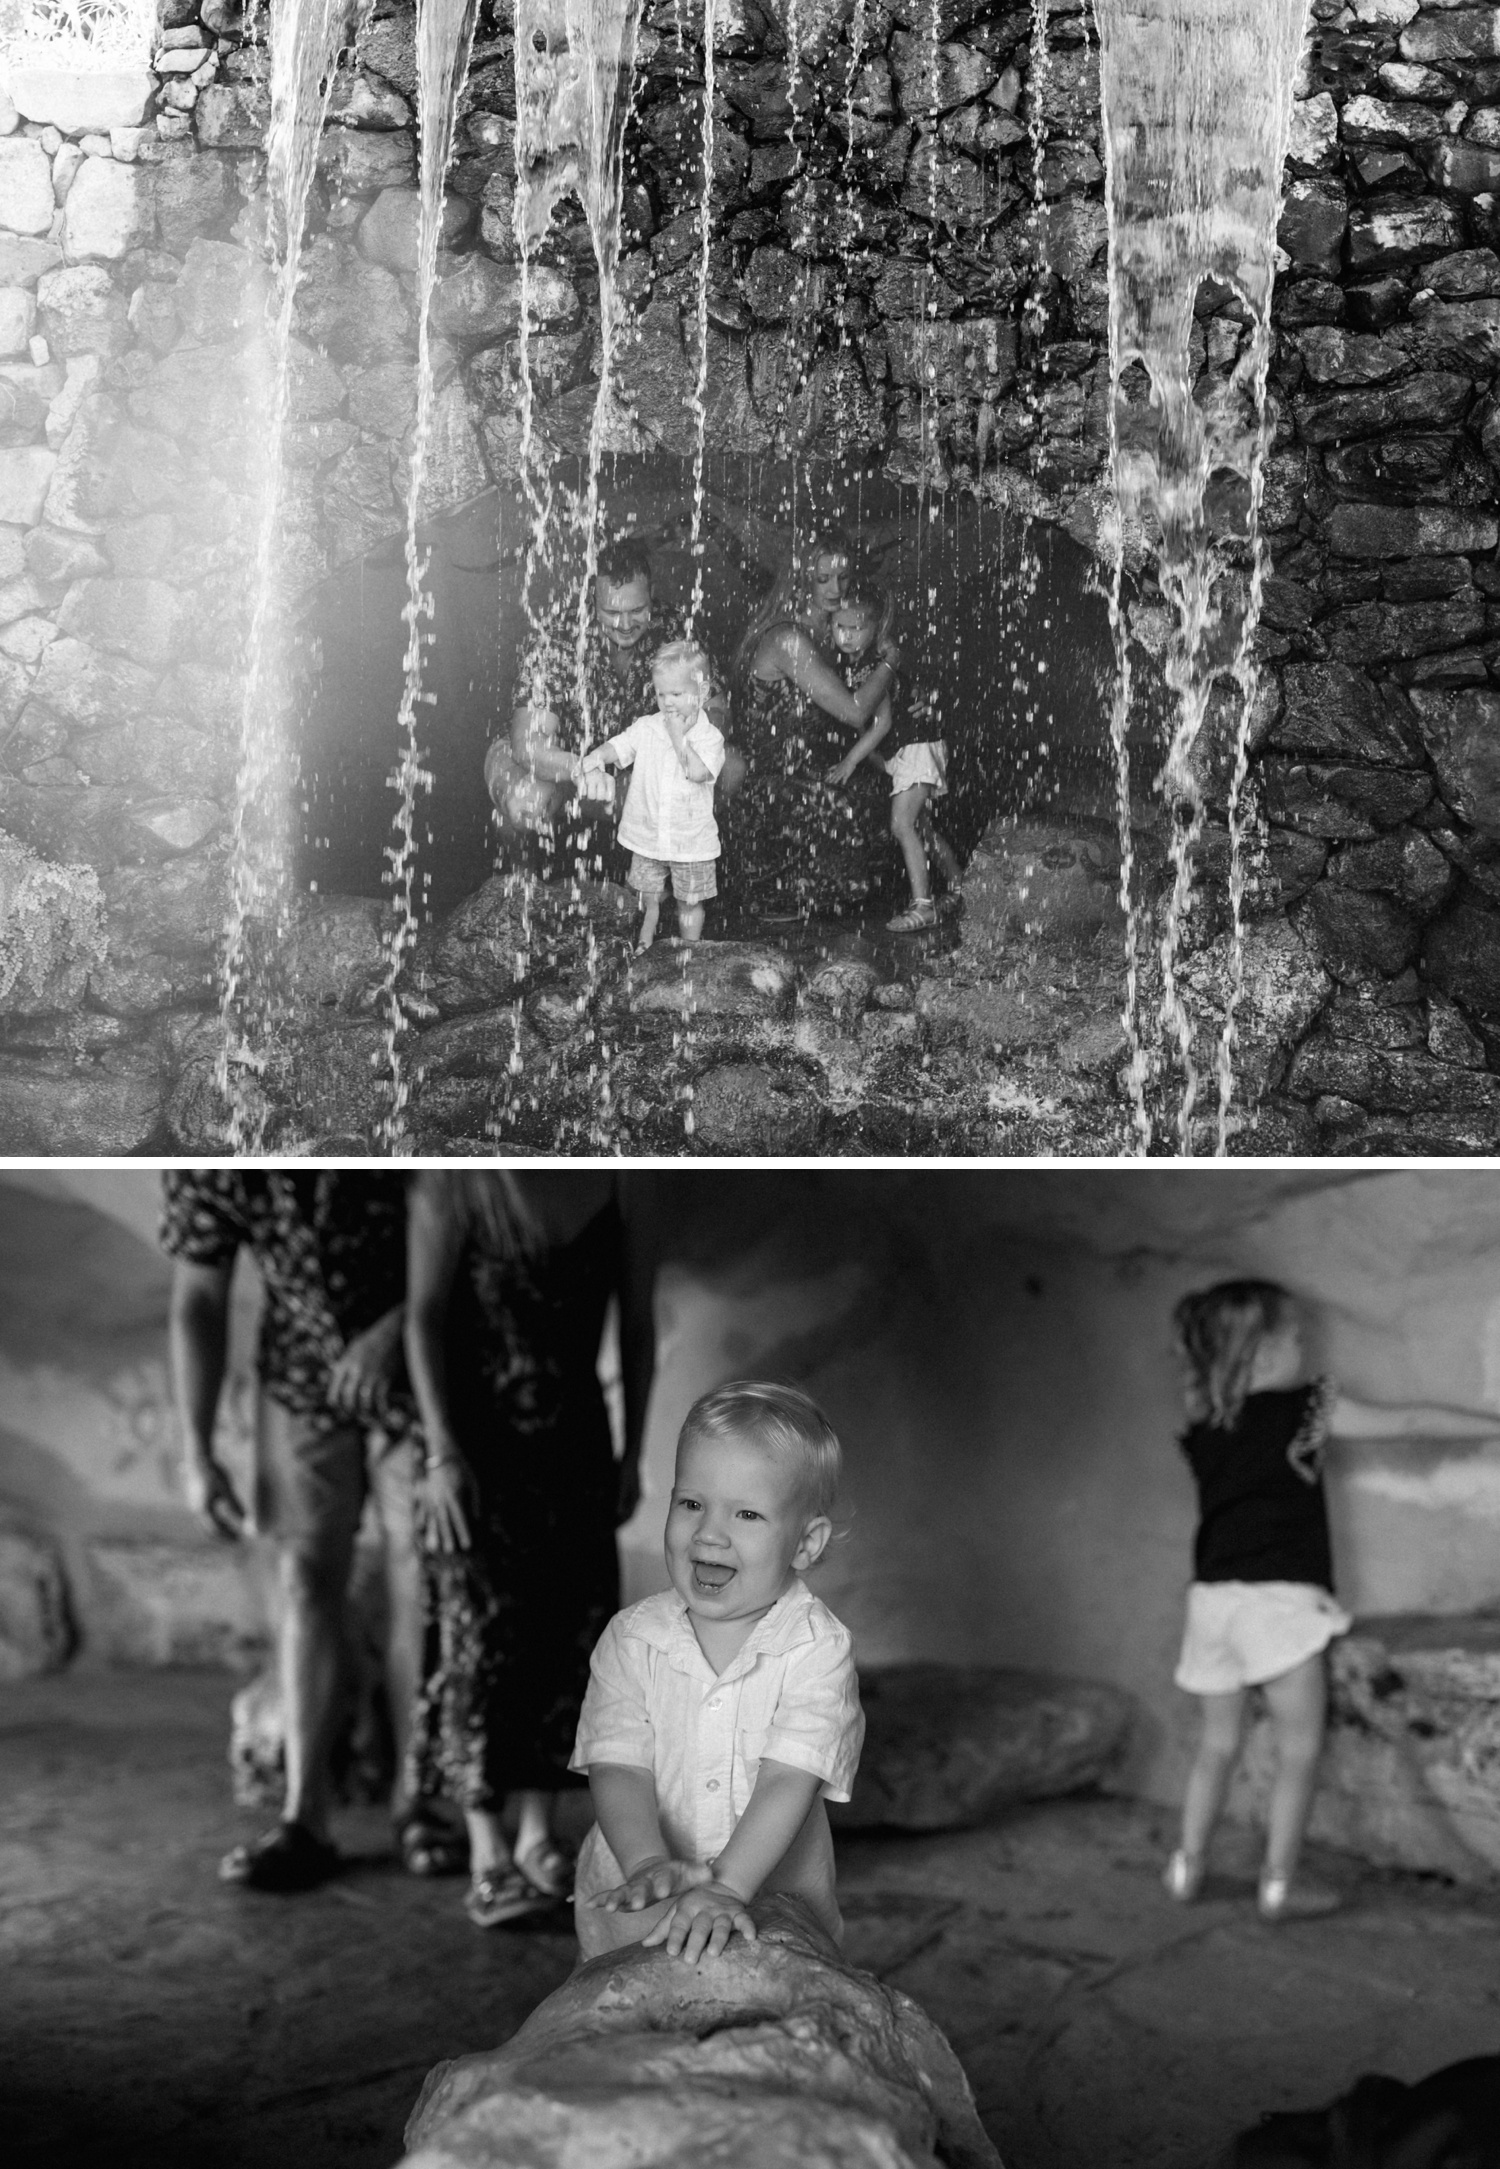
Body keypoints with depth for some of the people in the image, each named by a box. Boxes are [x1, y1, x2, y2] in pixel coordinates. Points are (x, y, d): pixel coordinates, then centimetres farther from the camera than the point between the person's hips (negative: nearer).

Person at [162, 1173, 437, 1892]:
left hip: (412, 1368, -2)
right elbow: (198, 1302, -8)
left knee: (420, 1585, -4)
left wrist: (396, 1328, -29)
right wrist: (197, 1451, -8)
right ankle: (304, 1820, 3)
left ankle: (414, 1803, 9)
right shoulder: (204, 1166, -16)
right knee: (305, 1583, -2)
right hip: (302, 1380, 2)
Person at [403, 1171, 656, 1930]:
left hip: (576, 1438, 4)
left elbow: (637, 1321, 7)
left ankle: (537, 1838, 15)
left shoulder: (612, 1184, 2)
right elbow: (422, 1316, -10)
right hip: (479, 1437, -4)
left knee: (567, 1633, 3)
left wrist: (632, 1453, 7)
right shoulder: (455, 1182, -8)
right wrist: (441, 1452, -17)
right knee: (484, 1634, -7)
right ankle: (488, 1858, -3)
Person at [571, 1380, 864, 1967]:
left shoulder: (817, 1649, -12)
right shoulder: (631, 1639, -5)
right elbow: (618, 1767, -11)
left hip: (773, 1902, -1)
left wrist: (727, 1885, -32)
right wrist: (648, 1862, -29)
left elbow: (789, 1780, -20)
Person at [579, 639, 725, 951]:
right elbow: (618, 746, -11)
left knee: (690, 902, 11)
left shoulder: (709, 736, -11)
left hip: (690, 840, -2)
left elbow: (698, 772, -25)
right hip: (647, 833, 2)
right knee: (648, 895, 16)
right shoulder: (646, 727, -2)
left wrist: (678, 737, -22)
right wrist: (595, 757, -32)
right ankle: (645, 937, 41)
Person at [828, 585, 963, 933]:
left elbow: (882, 723, -24)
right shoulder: (848, 664, 5)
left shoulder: (877, 666, -21)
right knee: (919, 823, 17)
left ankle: (922, 905, -14)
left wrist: (850, 761, -23)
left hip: (917, 744, -10)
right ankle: (957, 884, 32)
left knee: (902, 824, -16)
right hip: (895, 750, 10)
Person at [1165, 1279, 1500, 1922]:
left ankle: (1187, 1867, 21)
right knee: (1300, 1749, 7)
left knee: (1218, 1742, 18)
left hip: (1212, 1596, 5)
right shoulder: (1307, 1408, -5)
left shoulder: (1202, 1424, 7)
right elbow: (1413, 1422, 2)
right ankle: (1280, 1884, 7)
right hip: (1279, 1596, -5)